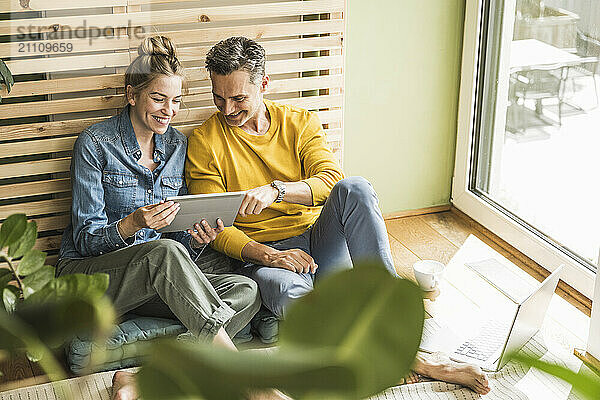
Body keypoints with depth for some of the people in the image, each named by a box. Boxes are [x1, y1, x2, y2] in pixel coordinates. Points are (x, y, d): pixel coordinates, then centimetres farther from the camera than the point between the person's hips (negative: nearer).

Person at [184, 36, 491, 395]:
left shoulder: (301, 123, 8)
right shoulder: (205, 143, 2)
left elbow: (332, 180, -10)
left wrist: (277, 189, -30)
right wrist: (267, 255, -22)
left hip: (319, 238, 3)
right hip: (261, 253, -2)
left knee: (354, 189, -30)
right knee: (289, 293, -40)